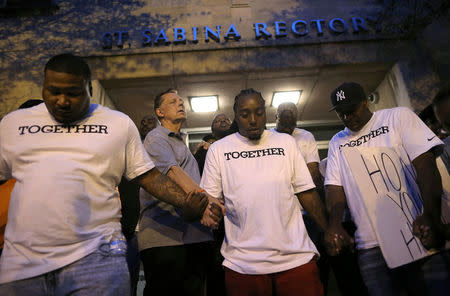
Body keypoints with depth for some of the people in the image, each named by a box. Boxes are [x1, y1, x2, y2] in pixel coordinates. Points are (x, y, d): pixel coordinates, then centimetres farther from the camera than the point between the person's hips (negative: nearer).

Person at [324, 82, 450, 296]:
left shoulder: (398, 116, 5)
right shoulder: (337, 142, 14)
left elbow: (425, 163, -7)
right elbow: (334, 186, 7)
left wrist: (431, 215, -20)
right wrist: (335, 224, -12)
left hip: (419, 234, -2)